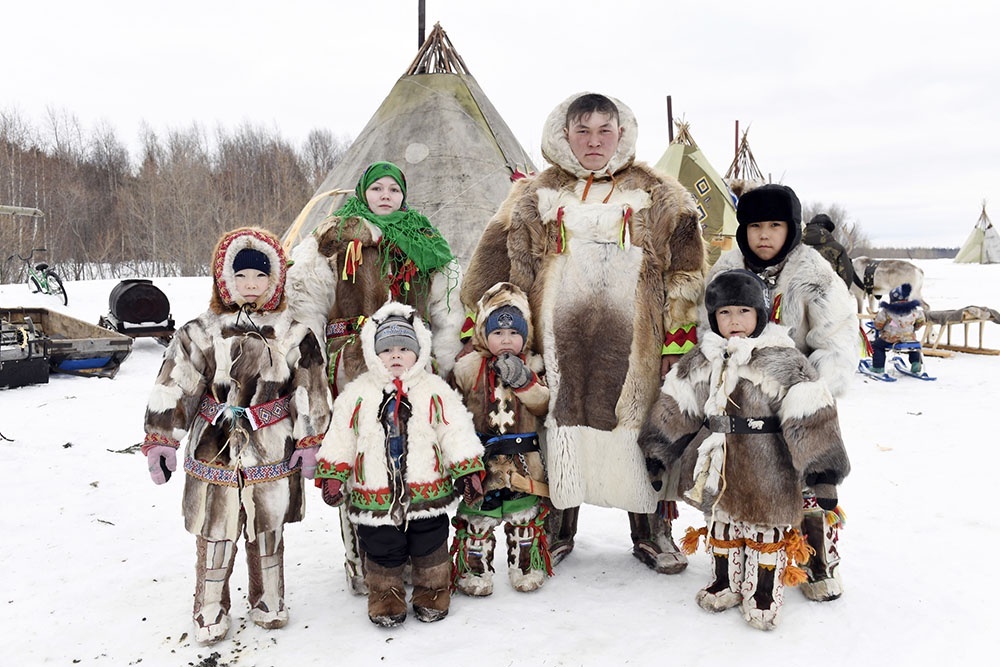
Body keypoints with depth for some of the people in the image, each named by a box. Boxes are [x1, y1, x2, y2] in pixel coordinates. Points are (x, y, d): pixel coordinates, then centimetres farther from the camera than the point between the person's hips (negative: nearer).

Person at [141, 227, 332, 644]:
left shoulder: (294, 335, -1)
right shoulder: (200, 334, -3)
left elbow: (310, 393, 2)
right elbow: (172, 389, -5)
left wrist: (309, 443, 2)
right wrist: (160, 442, -8)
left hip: (273, 455, 1)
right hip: (214, 452, 0)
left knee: (268, 532, 16)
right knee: (215, 535, 9)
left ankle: (268, 603, 35)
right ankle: (210, 610, 29)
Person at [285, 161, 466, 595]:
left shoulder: (424, 242, 17)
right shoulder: (335, 239, 9)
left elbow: (448, 310, 14)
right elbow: (304, 299, 3)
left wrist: (440, 364, 3)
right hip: (353, 364, -2)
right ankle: (360, 561, 9)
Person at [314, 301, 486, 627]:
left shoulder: (435, 391, -2)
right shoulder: (357, 394, 1)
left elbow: (457, 432, -2)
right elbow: (339, 438, 5)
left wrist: (468, 472, -5)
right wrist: (332, 475, 2)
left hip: (428, 491, 0)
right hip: (374, 496, 1)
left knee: (429, 547, 13)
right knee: (382, 551, 11)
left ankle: (432, 594, 35)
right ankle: (386, 596, 34)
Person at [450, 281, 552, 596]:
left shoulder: (532, 366, 3)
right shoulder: (469, 367, -2)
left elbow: (544, 405, -8)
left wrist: (524, 381, -20)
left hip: (523, 460, 2)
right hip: (480, 460, -1)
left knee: (525, 517, 14)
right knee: (475, 519, 5)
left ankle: (526, 568, 31)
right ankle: (473, 571, 22)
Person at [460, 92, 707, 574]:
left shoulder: (657, 195, 9)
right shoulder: (536, 197, 10)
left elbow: (685, 271, 6)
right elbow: (493, 266, 10)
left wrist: (678, 337, -1)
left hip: (631, 343, 0)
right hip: (560, 339, 1)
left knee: (643, 429, 4)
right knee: (562, 425, 5)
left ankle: (651, 533, 22)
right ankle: (558, 529, 24)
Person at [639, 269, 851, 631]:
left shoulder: (782, 360, -15)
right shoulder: (702, 359, 0)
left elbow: (810, 418, -18)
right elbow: (675, 408, 7)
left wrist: (822, 471, -21)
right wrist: (657, 453, 9)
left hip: (765, 471, -4)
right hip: (717, 468, 5)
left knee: (766, 530, 10)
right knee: (721, 525, 19)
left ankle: (764, 594, 29)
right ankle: (726, 583, 39)